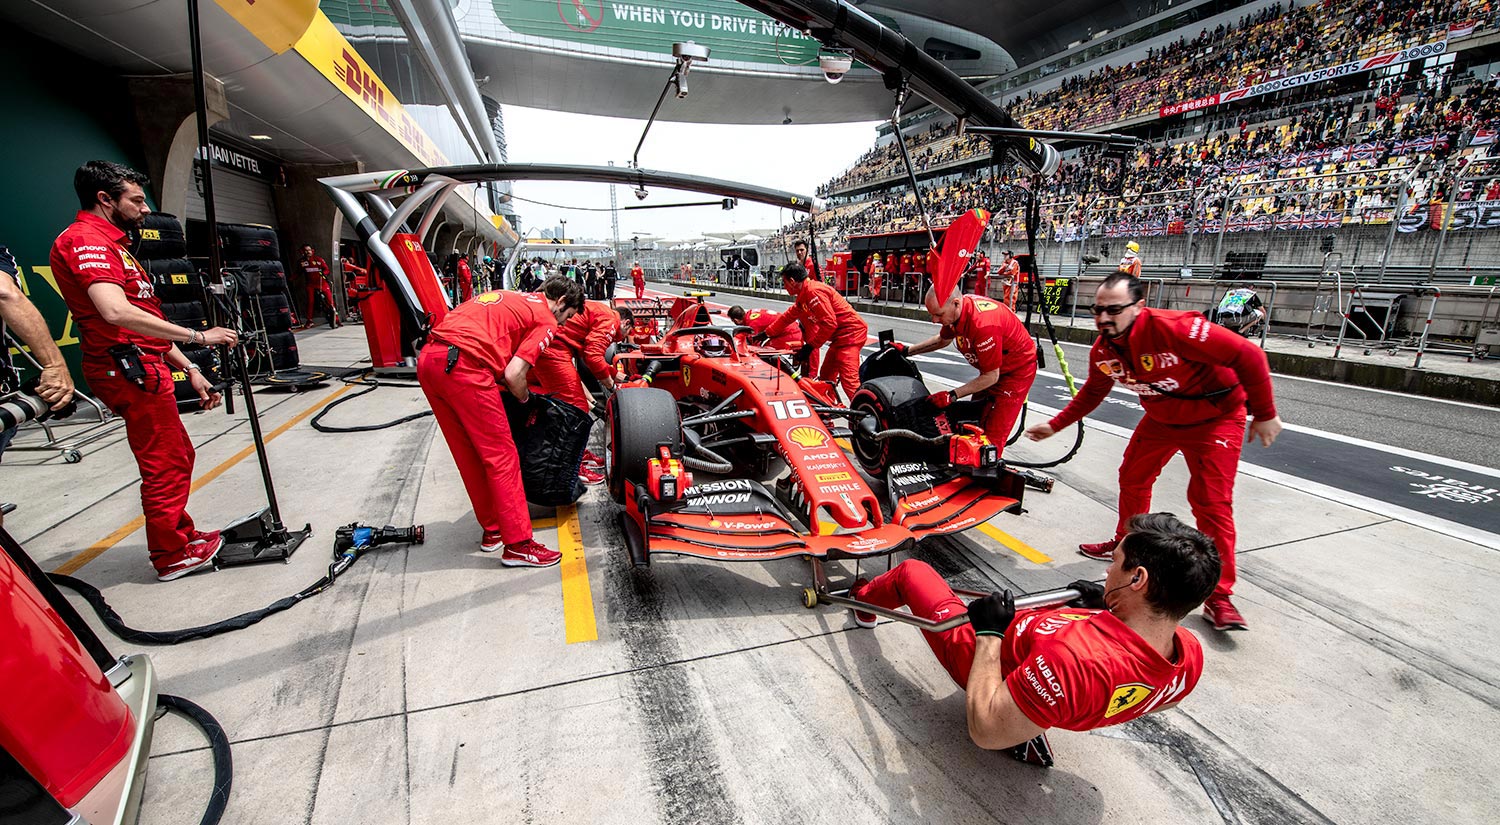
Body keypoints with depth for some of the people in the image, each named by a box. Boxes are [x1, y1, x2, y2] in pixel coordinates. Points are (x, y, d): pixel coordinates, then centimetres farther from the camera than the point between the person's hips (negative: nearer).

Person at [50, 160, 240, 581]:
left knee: (176, 457, 18)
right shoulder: (85, 240, -11)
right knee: (165, 465, -3)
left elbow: (148, 321, 21)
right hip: (131, 370, -10)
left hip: (145, 369, 10)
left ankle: (182, 536, 31)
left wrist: (189, 369, 17)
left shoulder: (111, 244, 22)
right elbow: (117, 313, -28)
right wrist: (198, 336, -24)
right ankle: (173, 555, 9)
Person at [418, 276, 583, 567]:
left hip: (428, 358, 9)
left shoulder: (508, 297, 28)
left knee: (469, 455, 17)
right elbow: (513, 375, -7)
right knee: (502, 456, 1)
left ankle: (492, 530, 30)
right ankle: (518, 545, 8)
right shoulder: (546, 320, 4)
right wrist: (526, 398, 13)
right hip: (463, 367, -9)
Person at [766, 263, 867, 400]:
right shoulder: (803, 295, 14)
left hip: (850, 332, -11)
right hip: (839, 336, 11)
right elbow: (787, 317, 24)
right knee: (825, 377, 17)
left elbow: (829, 323, -23)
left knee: (849, 381, -18)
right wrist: (766, 333, 25)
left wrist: (810, 347, -18)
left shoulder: (814, 291, -18)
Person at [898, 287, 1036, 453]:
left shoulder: (983, 325, -37)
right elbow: (943, 339, 12)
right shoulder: (955, 310, -12)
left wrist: (952, 395, -25)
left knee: (993, 436, -9)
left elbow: (991, 376, -27)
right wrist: (907, 351, 10)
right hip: (993, 367, 9)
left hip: (1017, 370, -9)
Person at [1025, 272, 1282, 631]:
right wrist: (1054, 425, 4)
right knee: (1133, 478, 13)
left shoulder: (1173, 328, -34)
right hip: (1161, 418, 6)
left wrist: (1265, 415, -20)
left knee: (1212, 502, -9)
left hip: (1216, 417, -6)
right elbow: (1092, 393, 7)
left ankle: (1219, 596, 2)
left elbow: (1249, 356, -28)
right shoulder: (1103, 351, -12)